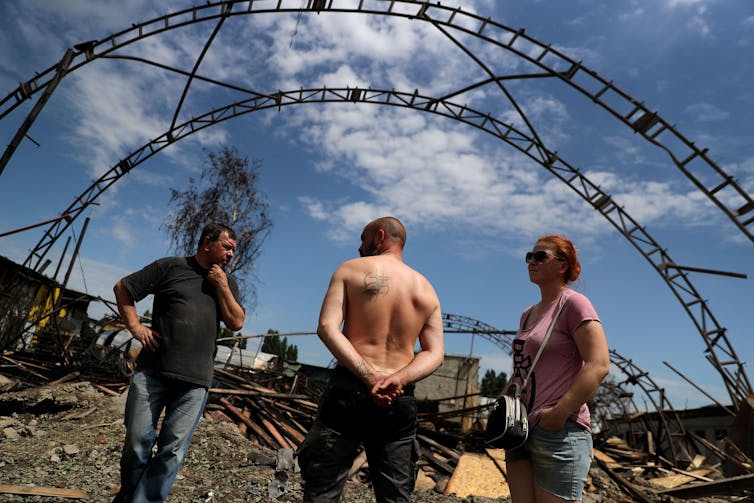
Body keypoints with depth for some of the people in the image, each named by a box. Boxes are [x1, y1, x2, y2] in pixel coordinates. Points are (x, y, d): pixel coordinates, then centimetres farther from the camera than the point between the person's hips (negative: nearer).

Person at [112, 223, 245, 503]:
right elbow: (122, 288, 8)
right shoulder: (171, 267, 4)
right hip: (152, 372, -1)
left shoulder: (227, 283, 13)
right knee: (137, 442, 7)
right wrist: (135, 327, -2)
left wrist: (222, 286, -4)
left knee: (173, 451, 0)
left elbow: (237, 323, 3)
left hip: (195, 382, 2)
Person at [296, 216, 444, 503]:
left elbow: (327, 327, -13)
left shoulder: (350, 269, 1)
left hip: (349, 389, -3)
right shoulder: (426, 290, 11)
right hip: (401, 400, 4)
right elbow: (435, 353, 2)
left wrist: (369, 377, -18)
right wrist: (399, 379, -12)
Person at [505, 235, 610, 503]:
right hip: (520, 429, 7)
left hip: (559, 431, -7)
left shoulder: (574, 303, -6)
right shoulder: (528, 314, 17)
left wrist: (559, 413, -22)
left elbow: (599, 365, -17)